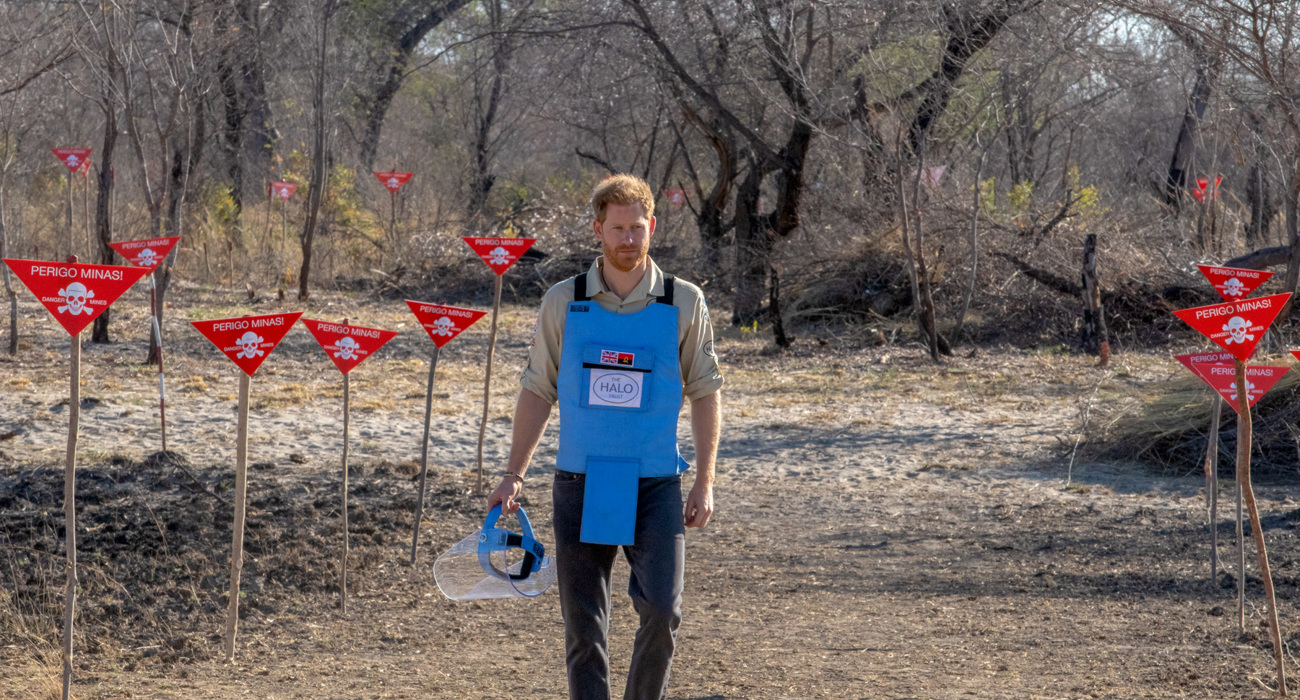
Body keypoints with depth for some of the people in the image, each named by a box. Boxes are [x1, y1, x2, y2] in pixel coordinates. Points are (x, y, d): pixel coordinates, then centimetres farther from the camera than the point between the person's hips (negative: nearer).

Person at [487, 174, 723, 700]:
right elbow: (538, 392, 8)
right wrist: (513, 475, 3)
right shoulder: (563, 302, 3)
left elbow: (705, 394, 5)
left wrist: (705, 482, 0)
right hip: (580, 484, 1)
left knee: (661, 609, -12)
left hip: (655, 485, -1)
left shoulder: (683, 303, 1)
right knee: (583, 624, 3)